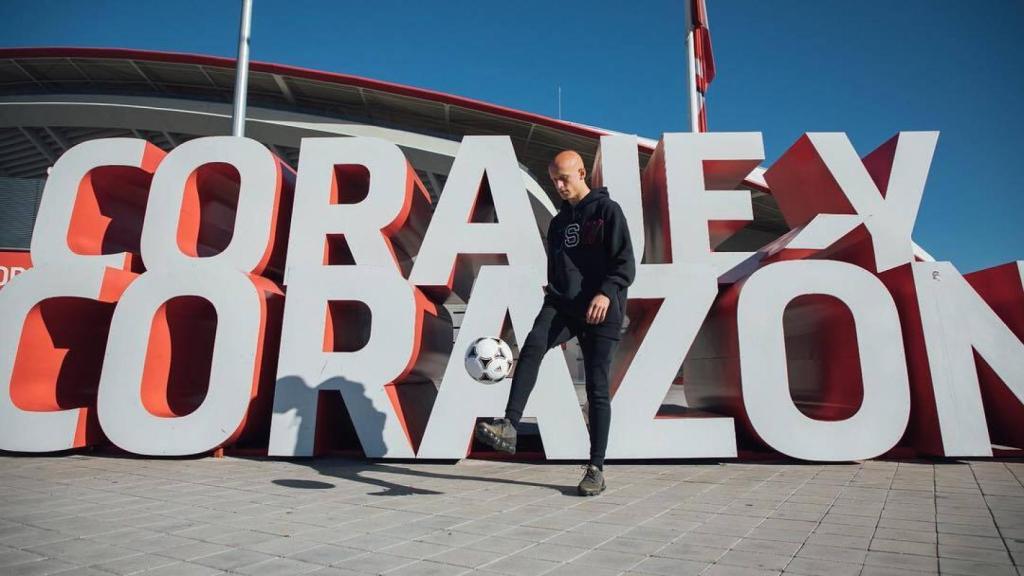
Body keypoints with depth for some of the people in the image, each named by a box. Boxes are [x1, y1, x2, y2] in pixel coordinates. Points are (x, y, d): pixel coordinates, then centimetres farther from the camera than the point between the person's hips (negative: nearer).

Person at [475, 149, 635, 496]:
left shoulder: (607, 210, 1)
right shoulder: (558, 222, 20)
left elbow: (626, 264, -7)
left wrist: (607, 293, -23)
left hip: (602, 311, -4)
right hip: (563, 305, 4)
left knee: (597, 388, -1)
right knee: (532, 347, -27)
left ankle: (596, 469, 9)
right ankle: (508, 427, -33)